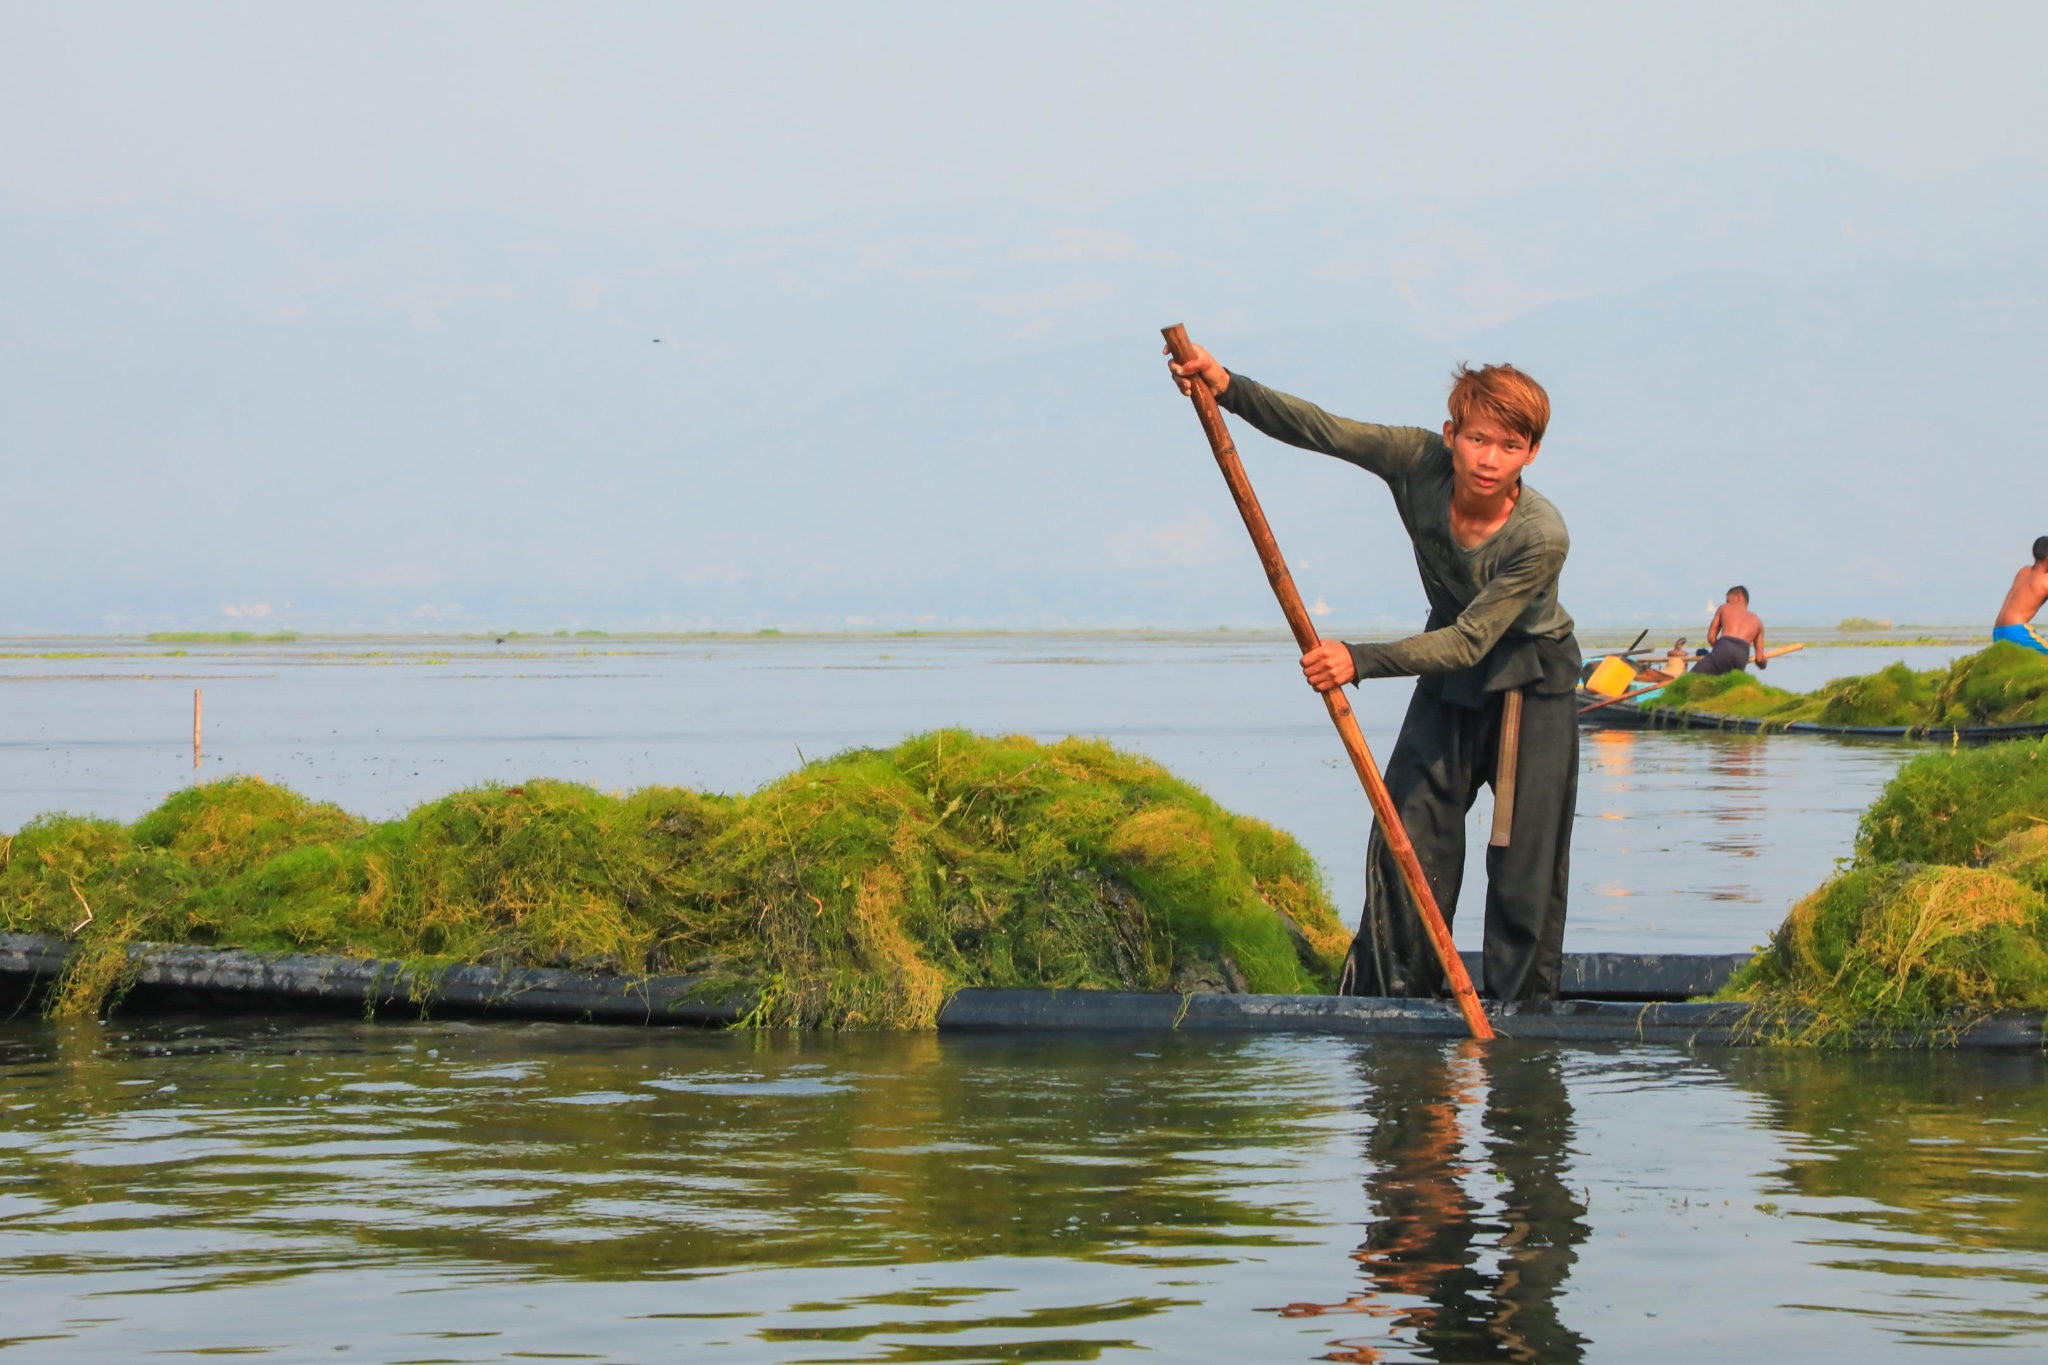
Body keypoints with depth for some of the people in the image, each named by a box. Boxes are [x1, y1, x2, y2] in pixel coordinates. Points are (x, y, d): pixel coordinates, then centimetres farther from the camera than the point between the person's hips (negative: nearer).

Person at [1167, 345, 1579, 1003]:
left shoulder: (1542, 537, -32)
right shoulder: (1418, 462, -21)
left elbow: (1471, 640, -32)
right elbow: (1317, 429, -22)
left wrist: (1359, 661, -40)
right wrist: (1227, 387, -37)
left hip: (1534, 683, -4)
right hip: (1451, 669, 4)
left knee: (1529, 865, -6)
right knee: (1405, 835, -3)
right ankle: (1390, 1003, 3)